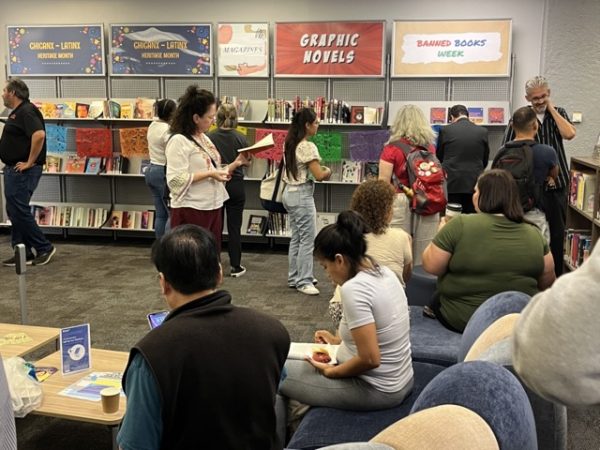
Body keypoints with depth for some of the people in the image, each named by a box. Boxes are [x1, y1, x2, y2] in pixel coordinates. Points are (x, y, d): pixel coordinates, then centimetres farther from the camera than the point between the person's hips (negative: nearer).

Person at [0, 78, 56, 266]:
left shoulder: (26, 111, -16)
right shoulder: (17, 112, 17)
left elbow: (39, 135, -31)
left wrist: (30, 162, -25)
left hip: (22, 171, -10)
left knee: (19, 211, -8)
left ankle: (44, 248, 2)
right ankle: (22, 253, 15)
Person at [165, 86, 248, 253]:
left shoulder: (205, 139, 14)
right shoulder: (179, 141, -13)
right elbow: (176, 180, -21)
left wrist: (236, 163, 5)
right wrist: (210, 174, -21)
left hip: (212, 208, 8)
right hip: (191, 211, -8)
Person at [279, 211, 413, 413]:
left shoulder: (354, 288, -26)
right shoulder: (385, 273, 1)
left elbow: (370, 359, -27)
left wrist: (330, 371, -12)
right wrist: (339, 340, 14)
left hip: (376, 389, -9)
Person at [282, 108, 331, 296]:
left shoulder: (290, 144, 9)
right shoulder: (308, 146, -17)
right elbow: (319, 176, -18)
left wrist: (318, 168, 9)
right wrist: (328, 171, 2)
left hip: (289, 193, 9)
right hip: (302, 195, -9)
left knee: (296, 237, 16)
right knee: (307, 239, -2)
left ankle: (294, 277, 23)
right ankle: (304, 281, 2)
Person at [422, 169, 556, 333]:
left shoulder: (461, 225, -17)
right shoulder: (534, 234, -5)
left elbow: (430, 266, -12)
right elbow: (547, 282, 4)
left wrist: (442, 233, 5)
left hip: (461, 321, -4)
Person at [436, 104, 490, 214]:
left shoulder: (445, 130, -2)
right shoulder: (482, 131, 2)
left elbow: (439, 157, 9)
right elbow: (485, 160, 10)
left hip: (451, 183, -1)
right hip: (474, 183, 1)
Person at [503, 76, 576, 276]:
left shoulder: (559, 113, 6)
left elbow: (569, 134, -14)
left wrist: (551, 109, -9)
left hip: (558, 184, 2)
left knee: (557, 233, 10)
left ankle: (556, 276, 22)